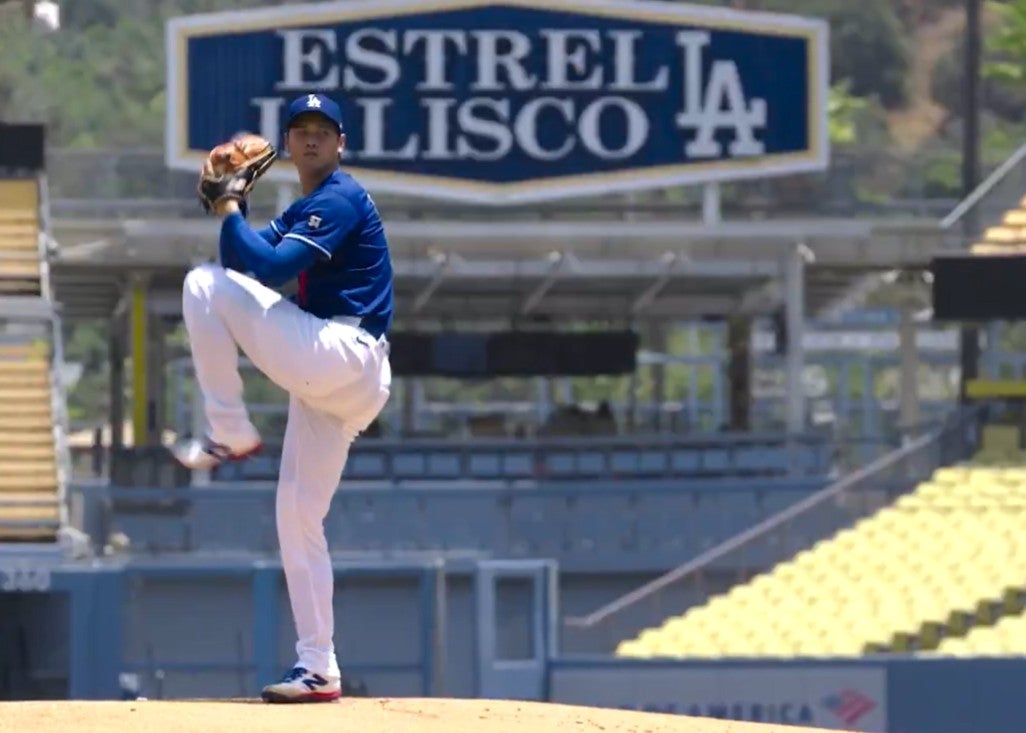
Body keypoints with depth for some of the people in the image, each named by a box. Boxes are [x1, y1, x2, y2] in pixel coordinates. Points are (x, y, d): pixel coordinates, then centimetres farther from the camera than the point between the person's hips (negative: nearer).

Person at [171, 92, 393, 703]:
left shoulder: (341, 200, -7)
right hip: (331, 379, 10)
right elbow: (244, 262, 19)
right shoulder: (302, 212, 23)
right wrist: (231, 206, 7)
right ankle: (318, 670, 9)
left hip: (346, 356, -10)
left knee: (205, 285, -14)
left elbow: (272, 268, -19)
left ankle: (229, 431, -10)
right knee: (298, 516, 9)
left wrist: (229, 210, -10)